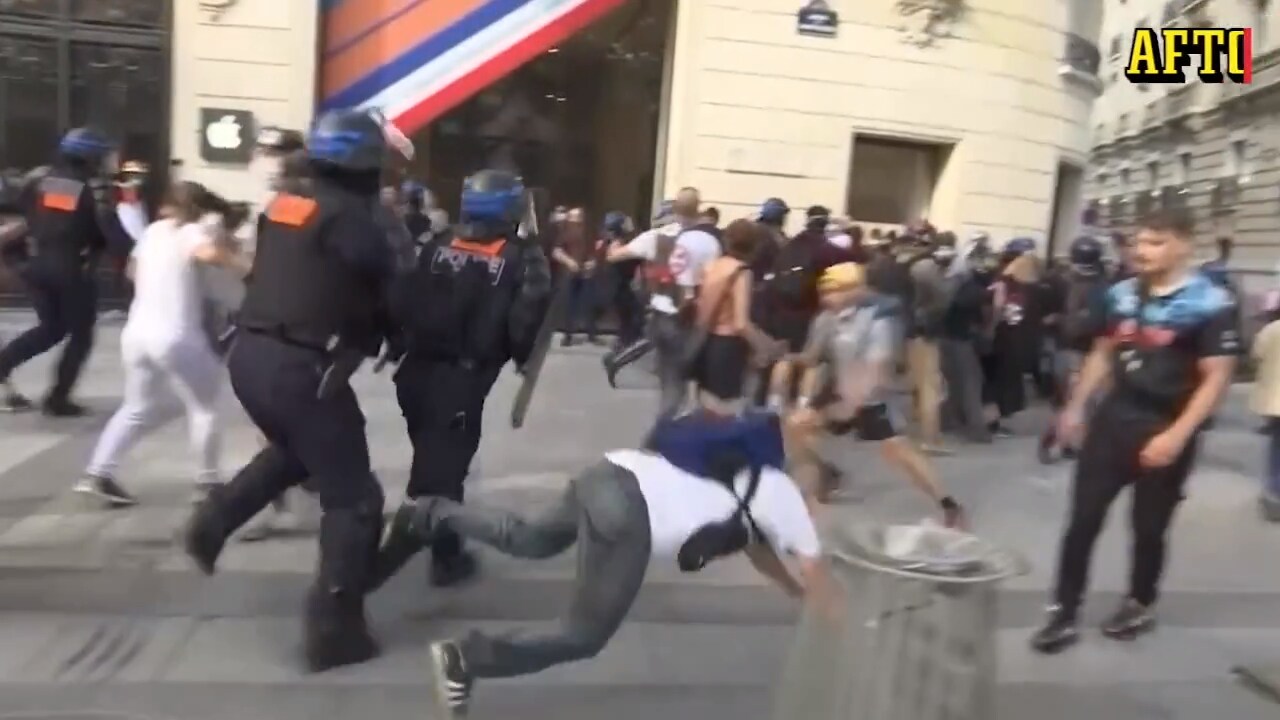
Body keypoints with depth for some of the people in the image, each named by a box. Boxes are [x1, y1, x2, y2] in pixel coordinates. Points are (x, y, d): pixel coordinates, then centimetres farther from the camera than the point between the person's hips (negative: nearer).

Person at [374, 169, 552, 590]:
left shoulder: (435, 248, 7)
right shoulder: (524, 259, -3)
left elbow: (399, 303, 1)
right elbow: (525, 320, -14)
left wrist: (402, 345, 14)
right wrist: (520, 354, 4)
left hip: (417, 372, 5)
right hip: (463, 379, -5)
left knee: (435, 461, 20)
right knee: (441, 470, 2)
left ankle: (446, 555, 34)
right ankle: (379, 563, -6)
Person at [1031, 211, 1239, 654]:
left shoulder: (1209, 303, -11)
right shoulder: (1121, 294, 6)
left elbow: (1216, 378, -12)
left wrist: (1177, 436, -19)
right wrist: (1075, 407, 13)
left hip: (1165, 432, -4)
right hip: (1112, 420, 5)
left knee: (1149, 528, 11)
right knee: (1082, 520, 2)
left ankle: (1140, 606, 35)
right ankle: (1064, 614, 11)